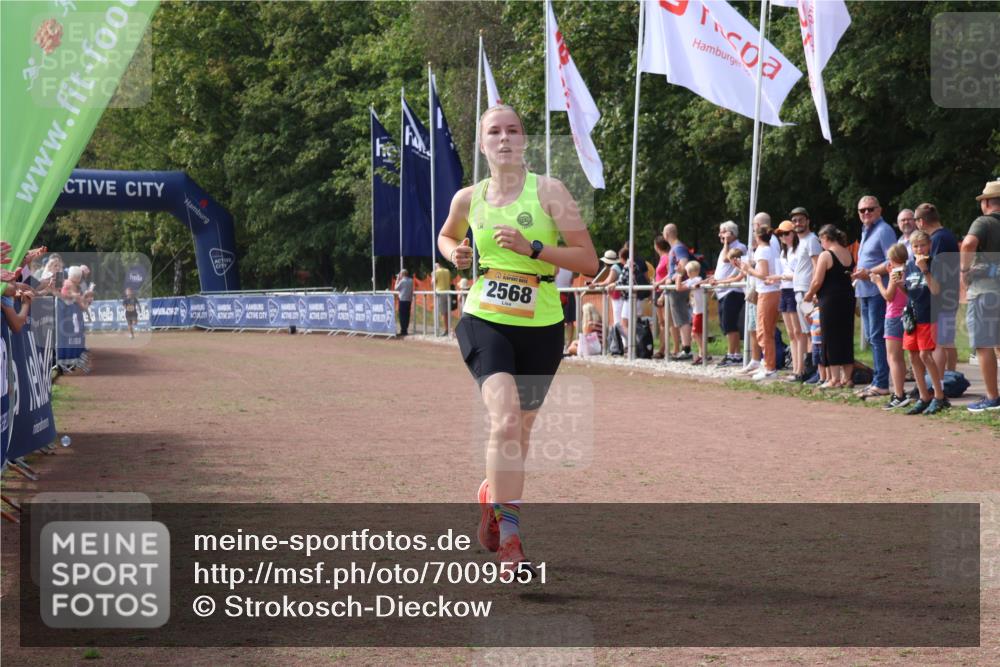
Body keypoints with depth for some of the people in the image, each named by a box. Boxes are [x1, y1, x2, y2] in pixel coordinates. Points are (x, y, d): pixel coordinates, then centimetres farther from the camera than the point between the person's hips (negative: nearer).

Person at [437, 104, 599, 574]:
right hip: (485, 321, -1)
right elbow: (446, 236, 26)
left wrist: (533, 247, -20)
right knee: (505, 418, -23)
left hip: (541, 327, 1)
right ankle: (508, 538, -22)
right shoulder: (468, 199, 3)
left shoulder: (549, 191, -6)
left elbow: (589, 261, -9)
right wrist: (454, 254, 3)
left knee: (520, 429, 15)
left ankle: (491, 496, 45)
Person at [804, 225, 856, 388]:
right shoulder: (849, 255, 9)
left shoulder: (826, 255, -12)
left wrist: (810, 295, 6)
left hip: (830, 301, -7)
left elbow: (817, 281, -15)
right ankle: (847, 377, 13)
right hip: (848, 298, 7)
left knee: (831, 339, 0)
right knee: (846, 337, 11)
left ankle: (834, 379, 0)